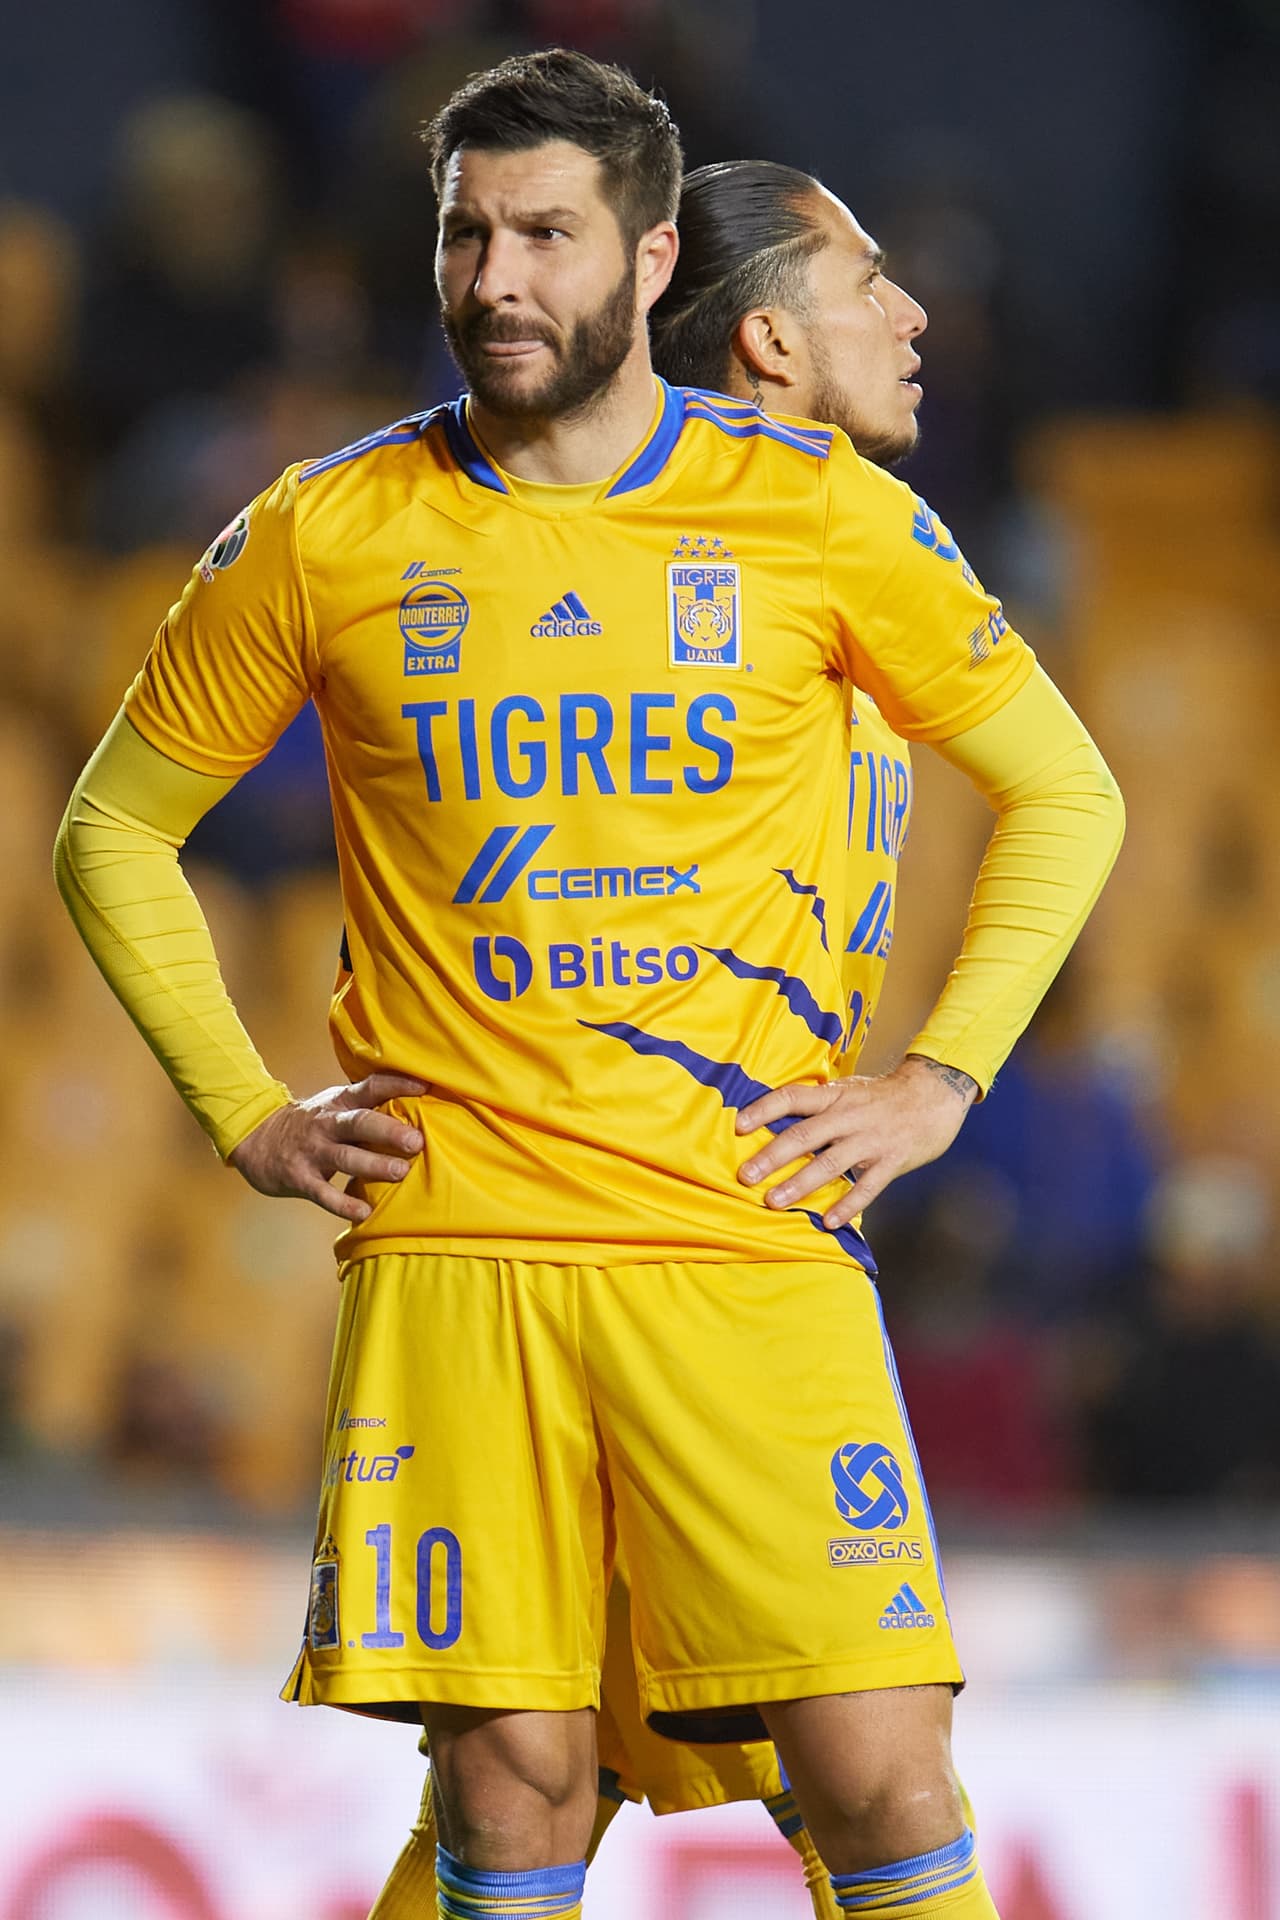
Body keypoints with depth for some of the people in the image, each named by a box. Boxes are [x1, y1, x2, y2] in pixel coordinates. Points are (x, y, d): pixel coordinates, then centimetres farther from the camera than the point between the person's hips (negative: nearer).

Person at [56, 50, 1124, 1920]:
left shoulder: (817, 509, 4)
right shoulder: (322, 538, 5)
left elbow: (1064, 796, 14)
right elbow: (117, 834, 18)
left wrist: (940, 1080, 4)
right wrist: (248, 1118, 9)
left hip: (753, 1240, 0)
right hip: (449, 1250, 1)